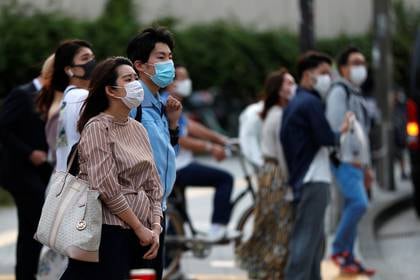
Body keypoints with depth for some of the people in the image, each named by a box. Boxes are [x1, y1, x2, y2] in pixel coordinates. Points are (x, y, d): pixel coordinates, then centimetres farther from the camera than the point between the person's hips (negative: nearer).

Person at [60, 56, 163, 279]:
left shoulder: (138, 129, 15)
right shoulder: (97, 128, -7)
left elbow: (153, 183, 14)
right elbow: (107, 188, -15)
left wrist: (155, 228, 1)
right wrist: (140, 229, -11)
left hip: (141, 233, 7)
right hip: (108, 229, -7)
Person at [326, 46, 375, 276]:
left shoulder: (357, 95, 23)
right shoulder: (339, 91, -7)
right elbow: (336, 126, -17)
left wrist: (367, 166, 24)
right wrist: (350, 155, -20)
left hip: (356, 161, 9)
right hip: (345, 160, -9)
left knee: (351, 208, 8)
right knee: (359, 203, -20)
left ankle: (348, 259, 11)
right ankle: (339, 249, -10)